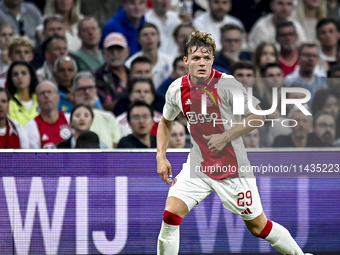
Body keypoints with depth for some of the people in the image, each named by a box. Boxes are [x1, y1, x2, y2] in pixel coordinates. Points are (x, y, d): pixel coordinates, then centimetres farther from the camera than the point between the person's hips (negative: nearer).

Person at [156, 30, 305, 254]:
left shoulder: (226, 84, -17)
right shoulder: (177, 89, -4)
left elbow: (258, 116, -11)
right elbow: (166, 122, 16)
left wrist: (225, 137, -18)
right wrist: (161, 156, 5)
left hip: (232, 167, -4)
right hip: (198, 166, 4)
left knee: (258, 226, 4)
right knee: (171, 214, -14)